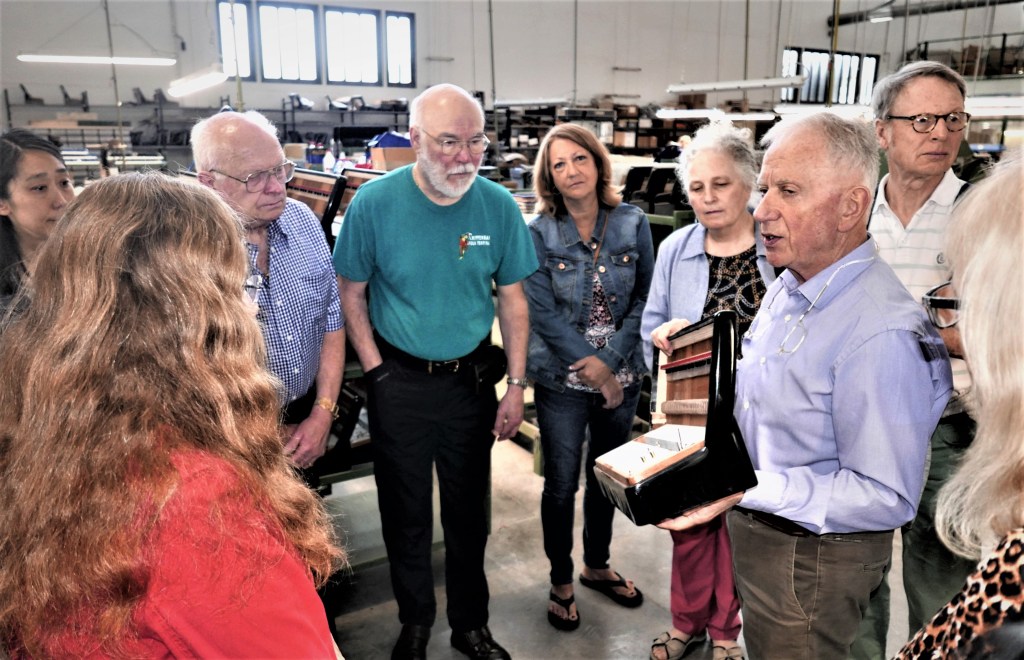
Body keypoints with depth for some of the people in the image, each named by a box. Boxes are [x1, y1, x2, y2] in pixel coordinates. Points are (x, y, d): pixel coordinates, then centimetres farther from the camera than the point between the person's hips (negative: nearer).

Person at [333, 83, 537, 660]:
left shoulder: (498, 206, -8)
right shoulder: (375, 202, -13)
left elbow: (513, 299, 0)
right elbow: (351, 294, -3)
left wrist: (517, 386, -3)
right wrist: (377, 370, -9)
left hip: (471, 380, 2)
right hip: (399, 384, -1)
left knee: (470, 511, 16)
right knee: (406, 514, 14)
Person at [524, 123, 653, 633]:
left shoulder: (633, 223, -2)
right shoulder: (538, 234, -8)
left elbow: (645, 298, -3)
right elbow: (543, 312, -13)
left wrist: (610, 358, -14)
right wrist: (594, 372, -16)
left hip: (622, 375, 3)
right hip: (561, 380, -3)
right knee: (562, 483, 7)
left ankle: (597, 565, 40)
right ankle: (561, 581, 28)